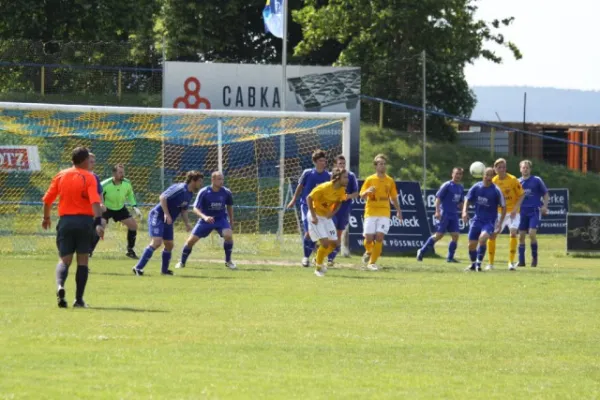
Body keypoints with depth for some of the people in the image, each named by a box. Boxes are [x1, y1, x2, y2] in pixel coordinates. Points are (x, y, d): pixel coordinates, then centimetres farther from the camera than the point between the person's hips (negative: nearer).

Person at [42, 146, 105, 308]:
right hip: (85, 220, -2)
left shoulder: (61, 175, 6)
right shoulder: (89, 177, -4)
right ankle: (79, 299, 4)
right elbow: (95, 202, -18)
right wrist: (98, 222, -23)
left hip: (65, 220, 2)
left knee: (65, 260, 6)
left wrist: (46, 218, 26)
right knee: (82, 260, 7)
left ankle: (60, 286, -24)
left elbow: (47, 199, 11)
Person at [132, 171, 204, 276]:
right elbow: (162, 197, -25)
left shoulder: (190, 194, 10)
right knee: (157, 242, -20)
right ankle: (138, 267, -18)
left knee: (169, 245, 13)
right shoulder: (179, 189, -19)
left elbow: (183, 210, 22)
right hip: (157, 216, -9)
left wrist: (187, 223, 8)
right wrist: (166, 214, -28)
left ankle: (164, 270, 29)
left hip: (168, 221, 9)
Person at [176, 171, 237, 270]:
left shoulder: (226, 192, -11)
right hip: (206, 220, -1)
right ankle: (182, 262, 17)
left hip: (221, 218, 1)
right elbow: (196, 208, -19)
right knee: (191, 240, -6)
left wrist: (231, 224, 12)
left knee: (228, 235, -26)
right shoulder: (204, 192, -18)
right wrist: (204, 217, -38)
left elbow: (229, 207, 7)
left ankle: (228, 261, -6)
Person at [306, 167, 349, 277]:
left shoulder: (342, 190, -5)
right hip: (316, 216, -7)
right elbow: (309, 198, -19)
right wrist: (313, 216, -20)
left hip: (327, 216, 7)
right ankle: (318, 268, 3)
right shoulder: (324, 188, -26)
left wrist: (332, 212, -8)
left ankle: (319, 261, 26)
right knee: (325, 242, -16)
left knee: (334, 243, 3)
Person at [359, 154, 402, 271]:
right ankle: (369, 252, 31)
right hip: (371, 212, -1)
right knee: (369, 238, -4)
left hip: (384, 213, 1)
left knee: (379, 237, -12)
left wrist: (398, 211, 18)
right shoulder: (370, 180, 2)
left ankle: (372, 262, -4)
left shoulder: (390, 181, 8)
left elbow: (393, 198, 18)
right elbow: (362, 196, 0)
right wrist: (367, 191, -21)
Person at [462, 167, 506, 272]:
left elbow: (503, 207, -3)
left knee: (482, 238, -30)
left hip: (490, 221, -4)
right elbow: (467, 200, 5)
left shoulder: (496, 191, -10)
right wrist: (465, 211, -14)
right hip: (477, 219, 4)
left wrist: (500, 223, -7)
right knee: (471, 244, 3)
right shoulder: (476, 187, -2)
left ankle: (479, 263, -18)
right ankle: (473, 264, 28)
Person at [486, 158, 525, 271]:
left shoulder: (512, 180, -11)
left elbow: (522, 195, -8)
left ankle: (511, 262, -14)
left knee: (513, 232, -21)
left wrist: (515, 209, -17)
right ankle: (491, 263, 12)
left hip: (512, 212, -4)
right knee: (491, 235, -2)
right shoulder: (493, 181, -1)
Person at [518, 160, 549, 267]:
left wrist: (544, 206, -6)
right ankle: (521, 260, 8)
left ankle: (534, 257, 1)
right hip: (522, 212, 3)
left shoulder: (537, 180, 1)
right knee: (521, 236, 1)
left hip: (534, 211, -3)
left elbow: (546, 194, 7)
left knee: (532, 234, -16)